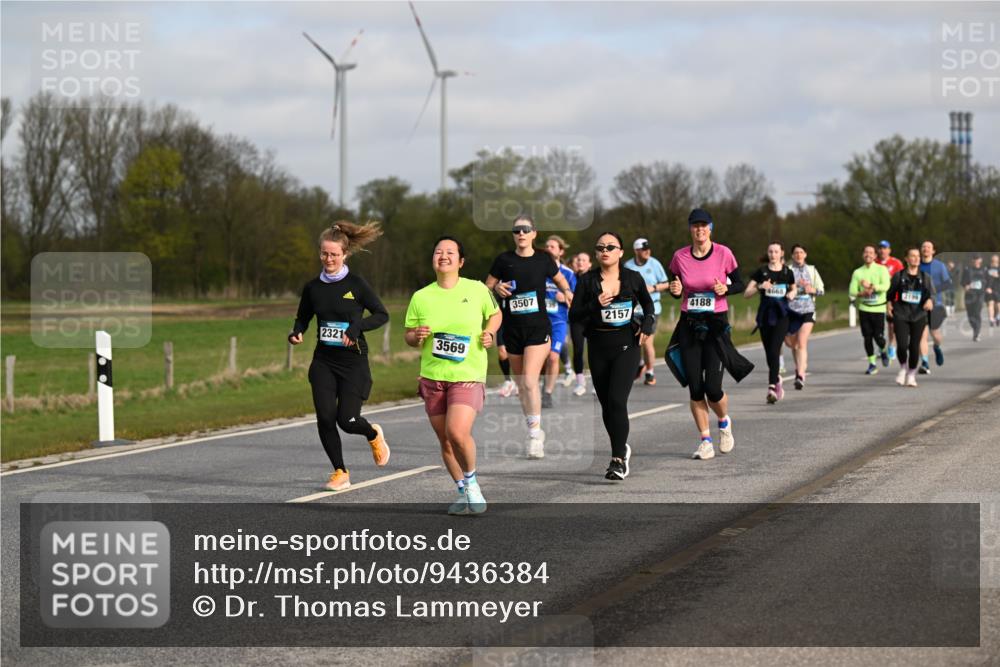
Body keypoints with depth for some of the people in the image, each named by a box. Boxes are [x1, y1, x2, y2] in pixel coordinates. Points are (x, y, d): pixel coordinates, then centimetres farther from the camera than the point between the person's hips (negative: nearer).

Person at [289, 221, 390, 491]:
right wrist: (296, 333, -6)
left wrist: (357, 326, -19)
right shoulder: (312, 287, 4)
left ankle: (374, 434, 29)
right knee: (325, 417, -9)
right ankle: (340, 472, 9)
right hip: (323, 360, 3)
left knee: (347, 420, -7)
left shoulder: (356, 284, -7)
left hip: (353, 361, -3)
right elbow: (302, 318, 16)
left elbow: (382, 314, -3)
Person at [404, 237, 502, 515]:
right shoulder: (421, 297, 3)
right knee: (445, 441, 8)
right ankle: (463, 492, 28)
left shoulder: (477, 290, -1)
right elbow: (408, 336, 11)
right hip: (432, 377, 3)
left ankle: (471, 481, 5)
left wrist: (489, 333, -2)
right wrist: (416, 336, -12)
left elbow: (495, 314, 17)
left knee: (457, 433, -22)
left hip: (468, 377, -3)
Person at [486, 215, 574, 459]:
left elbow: (559, 279, 20)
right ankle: (533, 428, 26)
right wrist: (497, 288, -13)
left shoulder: (543, 259, 2)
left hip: (538, 327, -2)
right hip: (512, 328, 2)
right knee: (521, 384, 10)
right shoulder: (504, 260, 1)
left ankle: (535, 436, -10)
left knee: (530, 381, -16)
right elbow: (486, 288, 8)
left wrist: (567, 291, 0)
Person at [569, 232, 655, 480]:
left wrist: (647, 325, 2)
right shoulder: (588, 280, -1)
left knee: (616, 400, -17)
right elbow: (574, 315, -3)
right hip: (598, 347, 2)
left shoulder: (632, 278, 1)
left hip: (626, 345, -2)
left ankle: (618, 460, -13)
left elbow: (648, 303, 19)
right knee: (606, 404, 10)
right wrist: (595, 305, -19)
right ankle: (621, 448, 34)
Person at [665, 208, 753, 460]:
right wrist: (674, 290, -11)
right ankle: (705, 441, 11)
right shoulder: (680, 257, 1)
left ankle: (724, 421, 24)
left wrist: (725, 289, -16)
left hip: (716, 324, -2)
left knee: (712, 387, -9)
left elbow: (739, 284, 4)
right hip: (689, 325, 2)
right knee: (695, 387, -1)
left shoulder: (723, 254, -5)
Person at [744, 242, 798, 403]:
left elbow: (794, 288, 22)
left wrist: (792, 293, -1)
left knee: (774, 351, -16)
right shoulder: (761, 272, 2)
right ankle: (777, 379, 35)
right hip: (765, 316, 2)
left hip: (781, 316, -2)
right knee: (769, 353, 9)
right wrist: (760, 287, -18)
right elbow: (746, 294, 0)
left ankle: (772, 388, -21)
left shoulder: (788, 272, 4)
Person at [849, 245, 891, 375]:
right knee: (867, 337, 0)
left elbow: (885, 286, -14)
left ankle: (883, 351, 28)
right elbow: (852, 291, 1)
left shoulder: (882, 269, 0)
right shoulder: (857, 272, 7)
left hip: (879, 308, -2)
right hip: (864, 308, 2)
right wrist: (862, 293, -17)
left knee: (878, 336, -6)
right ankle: (872, 364, 10)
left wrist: (871, 286, -23)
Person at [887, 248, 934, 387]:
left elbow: (931, 293, -1)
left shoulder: (925, 277, 7)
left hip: (918, 316, 1)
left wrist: (930, 300, -21)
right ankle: (903, 368, 15)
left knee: (914, 346, 0)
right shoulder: (899, 276, 4)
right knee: (902, 345, -14)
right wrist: (889, 302, 4)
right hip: (901, 316, -1)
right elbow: (890, 292, 19)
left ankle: (911, 375, 20)